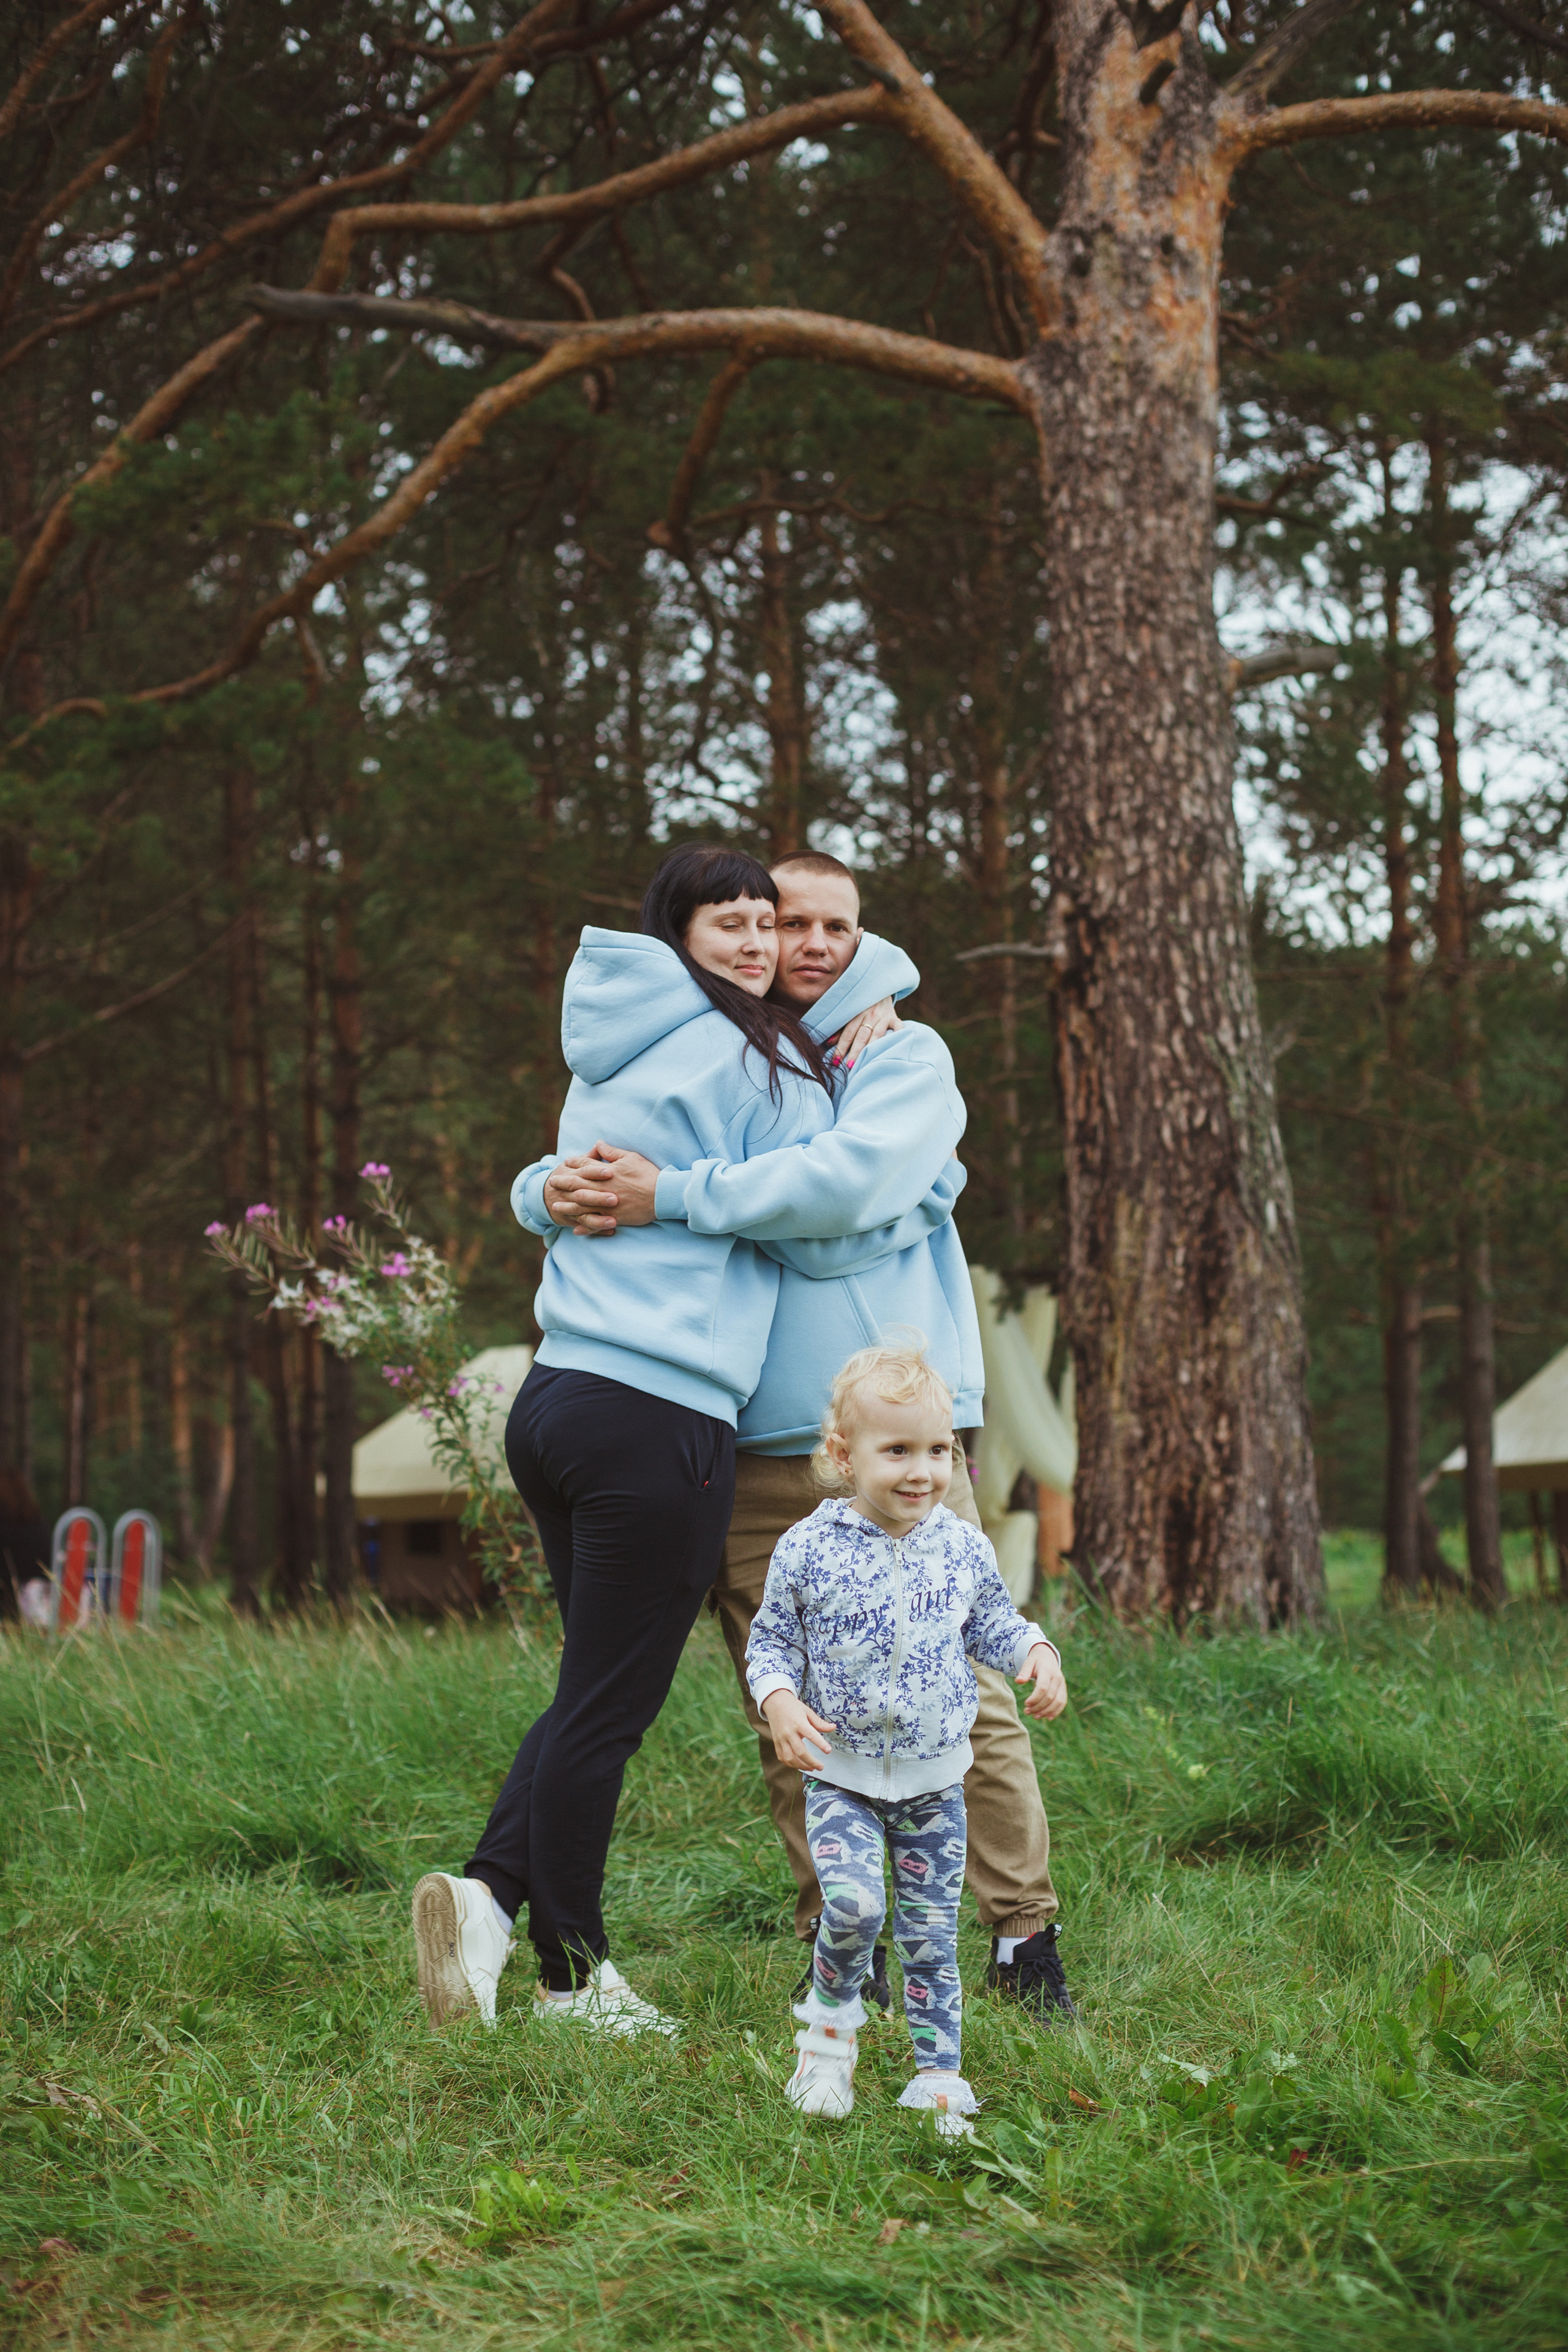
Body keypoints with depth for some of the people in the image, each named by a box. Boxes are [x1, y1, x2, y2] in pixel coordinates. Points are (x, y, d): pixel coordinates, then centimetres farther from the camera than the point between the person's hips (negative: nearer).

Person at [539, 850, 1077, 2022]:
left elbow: (845, 1177, -15)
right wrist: (561, 1192, -10)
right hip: (757, 1450, 3)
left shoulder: (906, 1056, 5)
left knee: (968, 1694, -5)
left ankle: (1025, 1939, 6)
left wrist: (671, 1197, -18)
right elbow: (548, 1182, 15)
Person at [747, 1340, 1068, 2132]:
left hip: (935, 1777, 3)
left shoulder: (963, 1548, -1)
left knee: (931, 1930, 6)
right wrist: (779, 1701, -17)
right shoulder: (808, 1551, -9)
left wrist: (1036, 1654, -6)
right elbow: (771, 1640, 1)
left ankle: (939, 2073, 20)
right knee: (852, 1901, -23)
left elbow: (992, 1623, 14)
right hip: (841, 1774, -3)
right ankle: (831, 2020, 6)